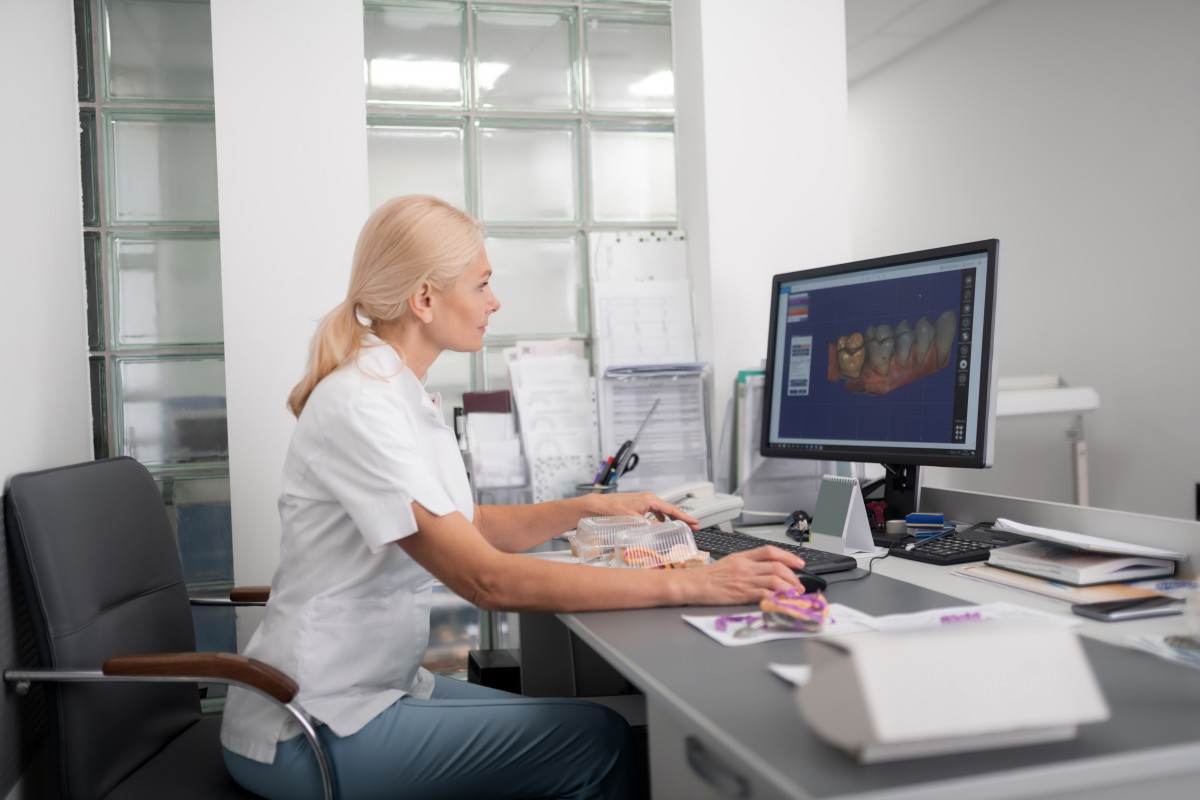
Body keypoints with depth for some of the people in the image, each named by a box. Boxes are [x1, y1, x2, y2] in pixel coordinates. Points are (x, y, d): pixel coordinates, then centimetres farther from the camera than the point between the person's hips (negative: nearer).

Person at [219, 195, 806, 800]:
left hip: (378, 683, 9)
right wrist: (689, 585, -28)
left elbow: (465, 529, 17)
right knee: (598, 740, -11)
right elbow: (489, 580, -29)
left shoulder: (403, 396, 7)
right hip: (312, 731, -9)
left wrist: (591, 508, 7)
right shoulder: (358, 408, -23)